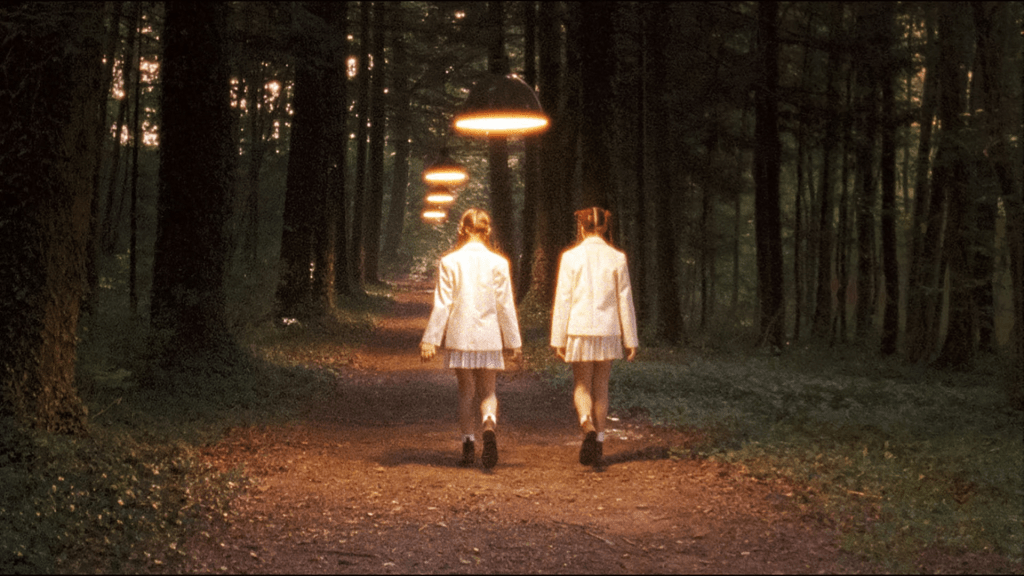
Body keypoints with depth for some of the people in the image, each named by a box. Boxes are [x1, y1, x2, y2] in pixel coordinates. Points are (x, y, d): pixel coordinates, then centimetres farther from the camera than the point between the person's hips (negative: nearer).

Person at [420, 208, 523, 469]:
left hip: (460, 337, 0)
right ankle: (489, 427, -19)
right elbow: (505, 305, 0)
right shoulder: (498, 263, -3)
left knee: (466, 391, 11)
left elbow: (442, 304, -5)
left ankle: (468, 446, 10)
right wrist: (514, 342, 7)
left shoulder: (450, 262, -4)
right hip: (488, 337, 0)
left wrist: (430, 340, 0)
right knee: (488, 391, 10)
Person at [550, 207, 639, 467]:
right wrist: (630, 339, 8)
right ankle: (598, 443, 14)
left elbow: (563, 300, -5)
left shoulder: (571, 257, -5)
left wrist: (558, 339, 0)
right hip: (608, 330, 2)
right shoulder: (617, 258, 0)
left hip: (579, 330, -2)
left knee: (581, 386, 8)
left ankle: (588, 426, -19)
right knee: (601, 387, 13)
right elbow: (625, 301, 2)